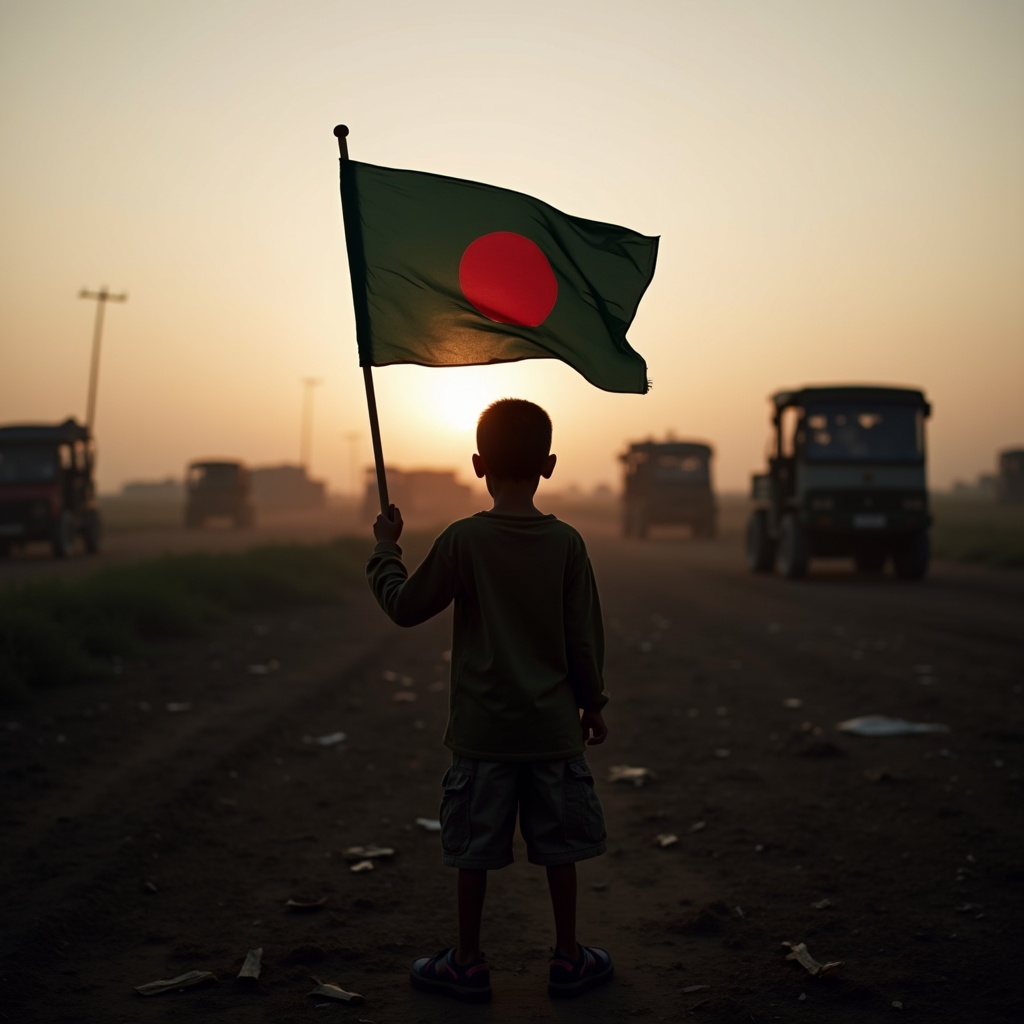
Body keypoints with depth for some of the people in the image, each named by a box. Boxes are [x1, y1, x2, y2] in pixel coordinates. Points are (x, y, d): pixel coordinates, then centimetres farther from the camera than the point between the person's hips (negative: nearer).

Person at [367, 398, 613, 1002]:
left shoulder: (463, 540, -11)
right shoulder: (567, 542, -7)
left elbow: (405, 607, -2)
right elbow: (586, 635, -2)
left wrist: (386, 549, 14)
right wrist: (593, 704, 12)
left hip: (482, 728, -1)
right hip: (554, 726, 1)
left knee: (475, 850, 11)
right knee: (560, 846, 14)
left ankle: (468, 963, 22)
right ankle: (569, 959, 24)